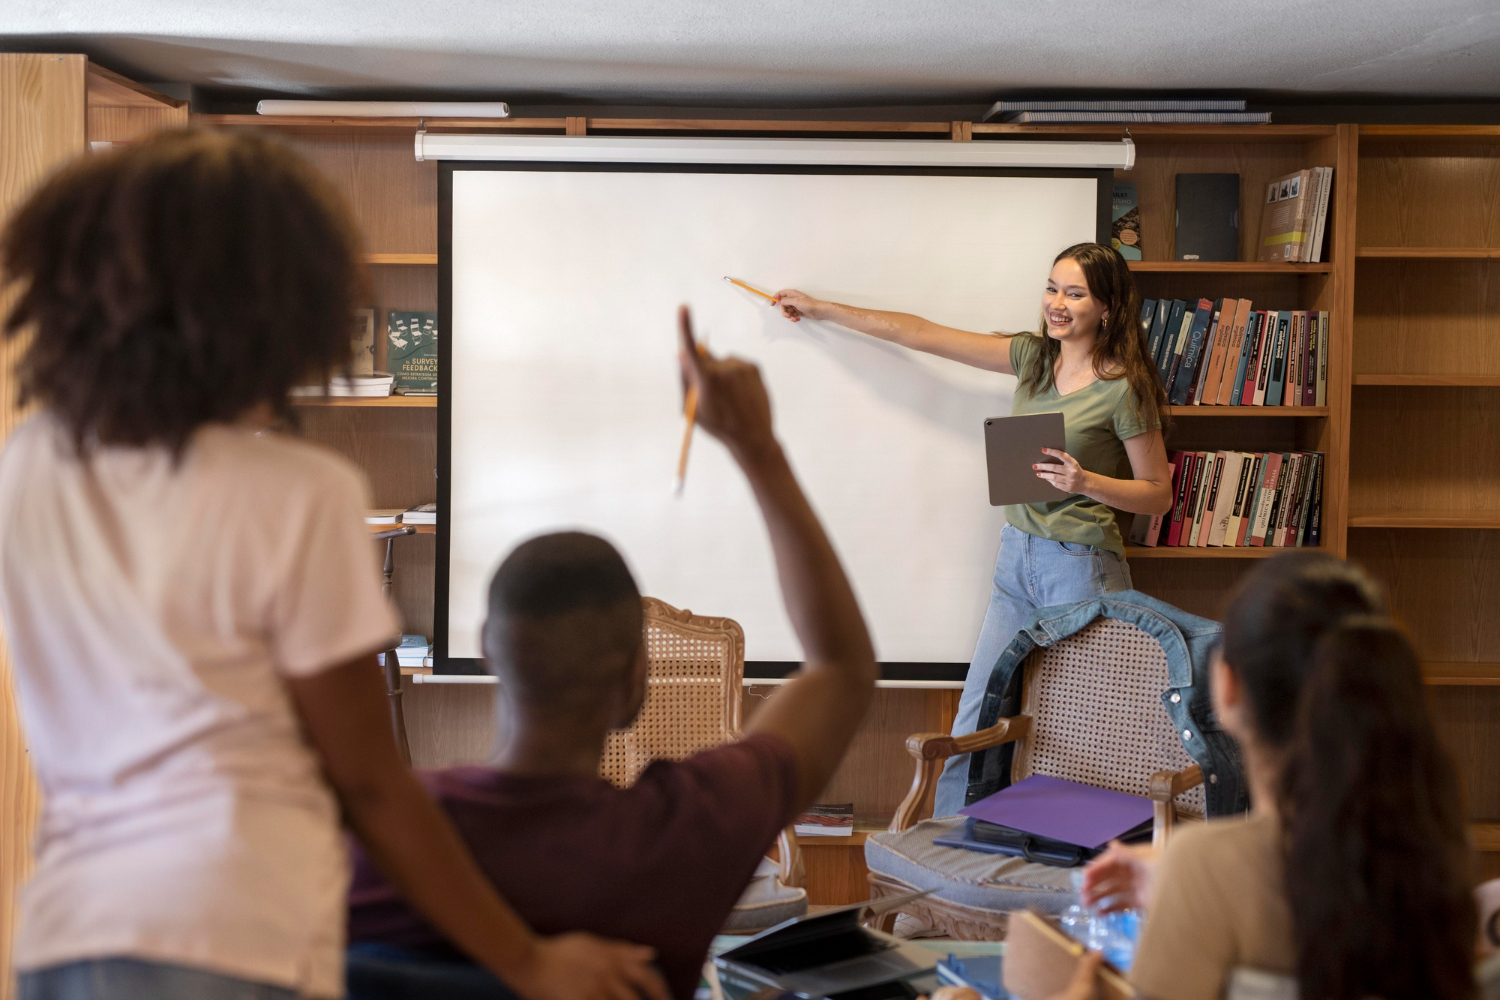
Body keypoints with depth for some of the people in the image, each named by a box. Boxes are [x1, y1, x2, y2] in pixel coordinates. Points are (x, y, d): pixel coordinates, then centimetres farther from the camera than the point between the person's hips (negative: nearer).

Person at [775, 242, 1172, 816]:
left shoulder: (1122, 388, -9)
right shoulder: (1033, 357, 7)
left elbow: (1159, 494, -4)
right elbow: (925, 336, 13)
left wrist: (1088, 482, -22)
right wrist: (822, 310, 17)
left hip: (1081, 568, -6)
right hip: (1017, 558, 6)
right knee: (974, 724, 5)